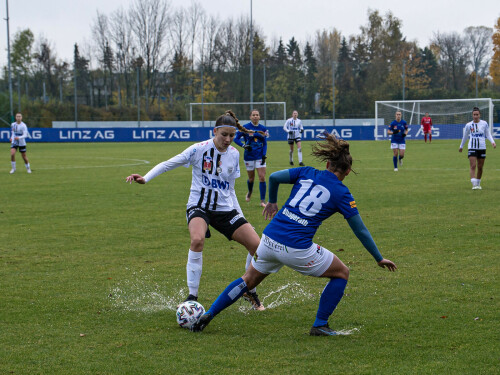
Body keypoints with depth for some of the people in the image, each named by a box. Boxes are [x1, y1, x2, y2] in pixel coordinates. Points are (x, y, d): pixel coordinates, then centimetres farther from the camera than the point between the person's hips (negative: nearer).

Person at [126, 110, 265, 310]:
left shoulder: (234, 154, 5)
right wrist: (145, 178, -23)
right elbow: (169, 164, -10)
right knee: (197, 239, -35)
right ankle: (192, 296, -22)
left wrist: (241, 218, 15)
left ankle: (250, 292, 18)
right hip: (199, 206, -5)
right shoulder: (200, 149, -10)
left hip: (225, 209, 5)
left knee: (256, 244, -7)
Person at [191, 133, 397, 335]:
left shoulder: (307, 173, 10)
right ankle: (320, 325, 16)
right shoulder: (341, 193, 1)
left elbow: (274, 177, 4)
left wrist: (272, 202, 23)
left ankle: (208, 315, 22)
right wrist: (379, 259, 13)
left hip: (269, 238, 5)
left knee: (249, 280, 27)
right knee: (341, 273, 17)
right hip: (296, 249, -5)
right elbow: (360, 231, 3)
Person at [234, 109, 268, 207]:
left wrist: (264, 155, -4)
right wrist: (244, 145, -19)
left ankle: (263, 201, -5)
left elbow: (265, 144, 9)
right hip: (249, 156, -1)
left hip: (260, 156, 2)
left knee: (262, 177, -9)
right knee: (251, 178, 8)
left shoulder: (263, 129, 4)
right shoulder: (245, 127, -4)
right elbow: (236, 139, -3)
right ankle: (249, 193, 41)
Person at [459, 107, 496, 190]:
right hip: (472, 148, -1)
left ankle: (478, 183, 26)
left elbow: (488, 134, 8)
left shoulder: (484, 124, 0)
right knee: (473, 166, -14)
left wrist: (492, 142, -9)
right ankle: (474, 184, -21)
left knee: (480, 167, 9)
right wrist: (461, 146, 24)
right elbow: (465, 136, 15)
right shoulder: (468, 125, 1)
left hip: (482, 148, 1)